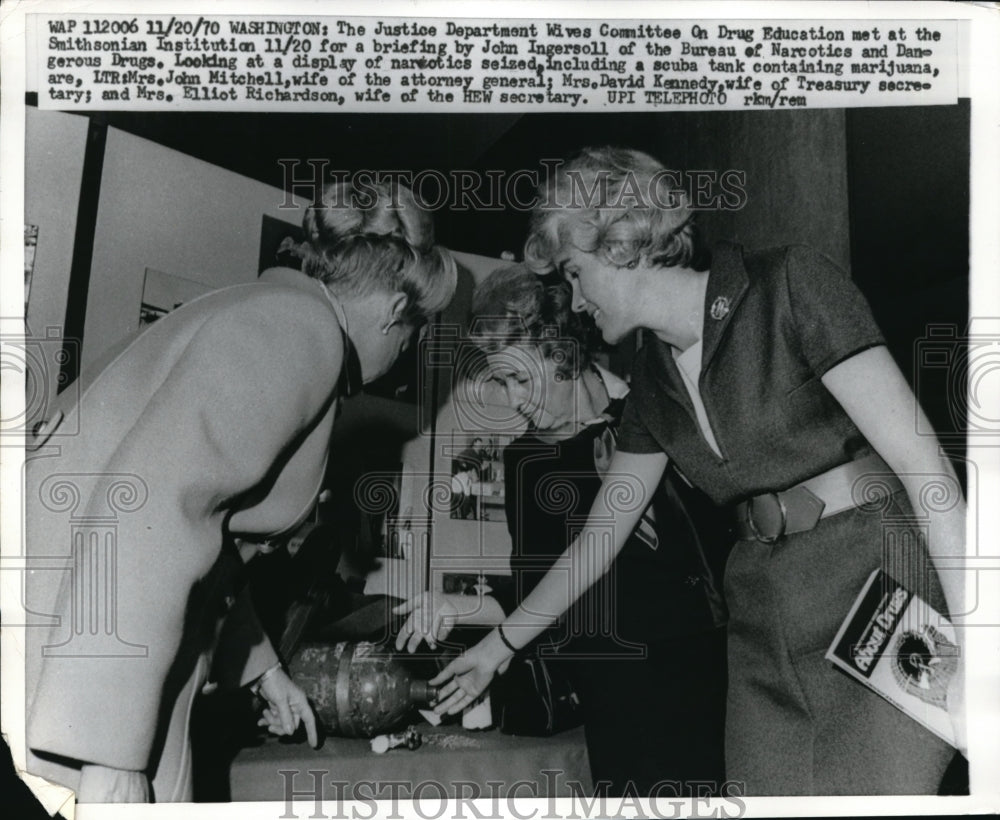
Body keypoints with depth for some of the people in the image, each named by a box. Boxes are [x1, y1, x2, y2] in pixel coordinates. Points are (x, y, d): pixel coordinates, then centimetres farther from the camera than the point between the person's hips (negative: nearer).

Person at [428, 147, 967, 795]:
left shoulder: (789, 287, -7)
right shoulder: (654, 378, 12)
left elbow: (921, 459, -12)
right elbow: (598, 537, 20)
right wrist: (500, 645, 24)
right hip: (766, 631, 6)